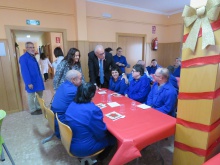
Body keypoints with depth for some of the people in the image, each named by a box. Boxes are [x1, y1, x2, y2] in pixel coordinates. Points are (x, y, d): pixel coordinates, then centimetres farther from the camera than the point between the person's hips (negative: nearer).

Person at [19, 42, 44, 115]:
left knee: (40, 94, 17)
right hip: (31, 81, -8)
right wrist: (29, 83, -22)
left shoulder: (33, 56, 11)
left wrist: (40, 79, 14)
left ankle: (38, 108, 34)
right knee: (31, 96, 7)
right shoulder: (23, 58, -16)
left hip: (38, 80, 8)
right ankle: (33, 110, 23)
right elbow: (24, 72, -20)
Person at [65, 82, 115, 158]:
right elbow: (101, 133, -19)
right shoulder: (93, 110, -29)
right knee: (112, 137, 13)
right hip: (83, 148, -7)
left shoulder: (72, 105, -6)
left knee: (107, 133, 20)